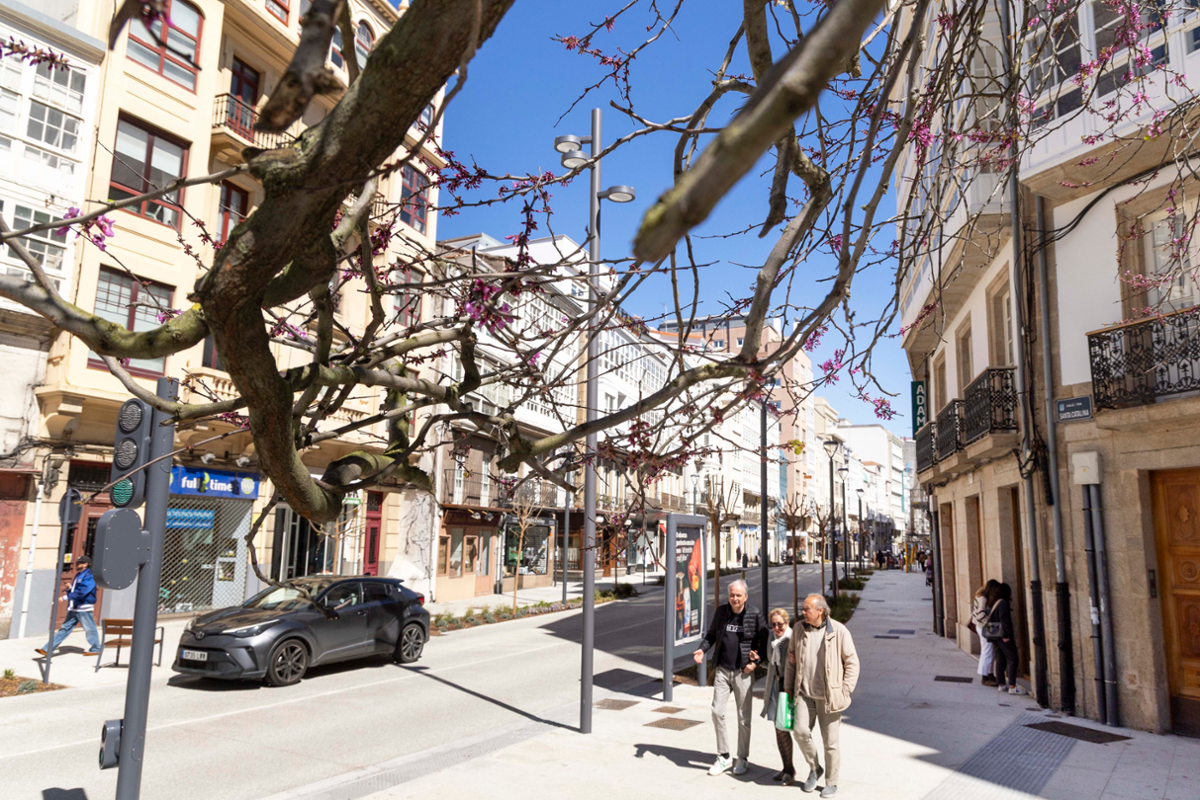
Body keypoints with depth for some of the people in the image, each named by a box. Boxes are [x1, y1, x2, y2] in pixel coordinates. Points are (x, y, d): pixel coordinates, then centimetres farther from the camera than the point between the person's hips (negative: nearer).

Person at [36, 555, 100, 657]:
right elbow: (74, 591, 24)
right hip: (73, 608, 9)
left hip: (84, 608, -9)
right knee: (65, 628, 8)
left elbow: (81, 592, -21)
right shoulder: (78, 576, 18)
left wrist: (65, 597, -20)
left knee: (89, 629, 0)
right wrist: (69, 588, 2)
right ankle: (47, 649, 8)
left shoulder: (89, 576, -12)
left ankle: (95, 649, 11)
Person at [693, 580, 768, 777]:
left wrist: (756, 661, -11)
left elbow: (764, 641, 0)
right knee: (717, 711, 0)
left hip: (743, 672, -3)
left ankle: (742, 759, 23)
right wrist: (702, 649, -4)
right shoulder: (721, 611, 1)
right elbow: (712, 634, 12)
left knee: (744, 717, 6)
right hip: (722, 670, 3)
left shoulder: (755, 615, -8)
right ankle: (723, 757, 16)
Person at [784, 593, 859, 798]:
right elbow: (791, 657, 11)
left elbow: (852, 663, -4)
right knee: (800, 731, -9)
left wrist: (845, 691, -8)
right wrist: (788, 685, 10)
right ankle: (814, 768, 18)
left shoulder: (839, 631, -11)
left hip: (829, 695, -3)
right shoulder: (799, 628, 0)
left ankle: (831, 782, 24)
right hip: (805, 693, 3)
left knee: (830, 741, 5)